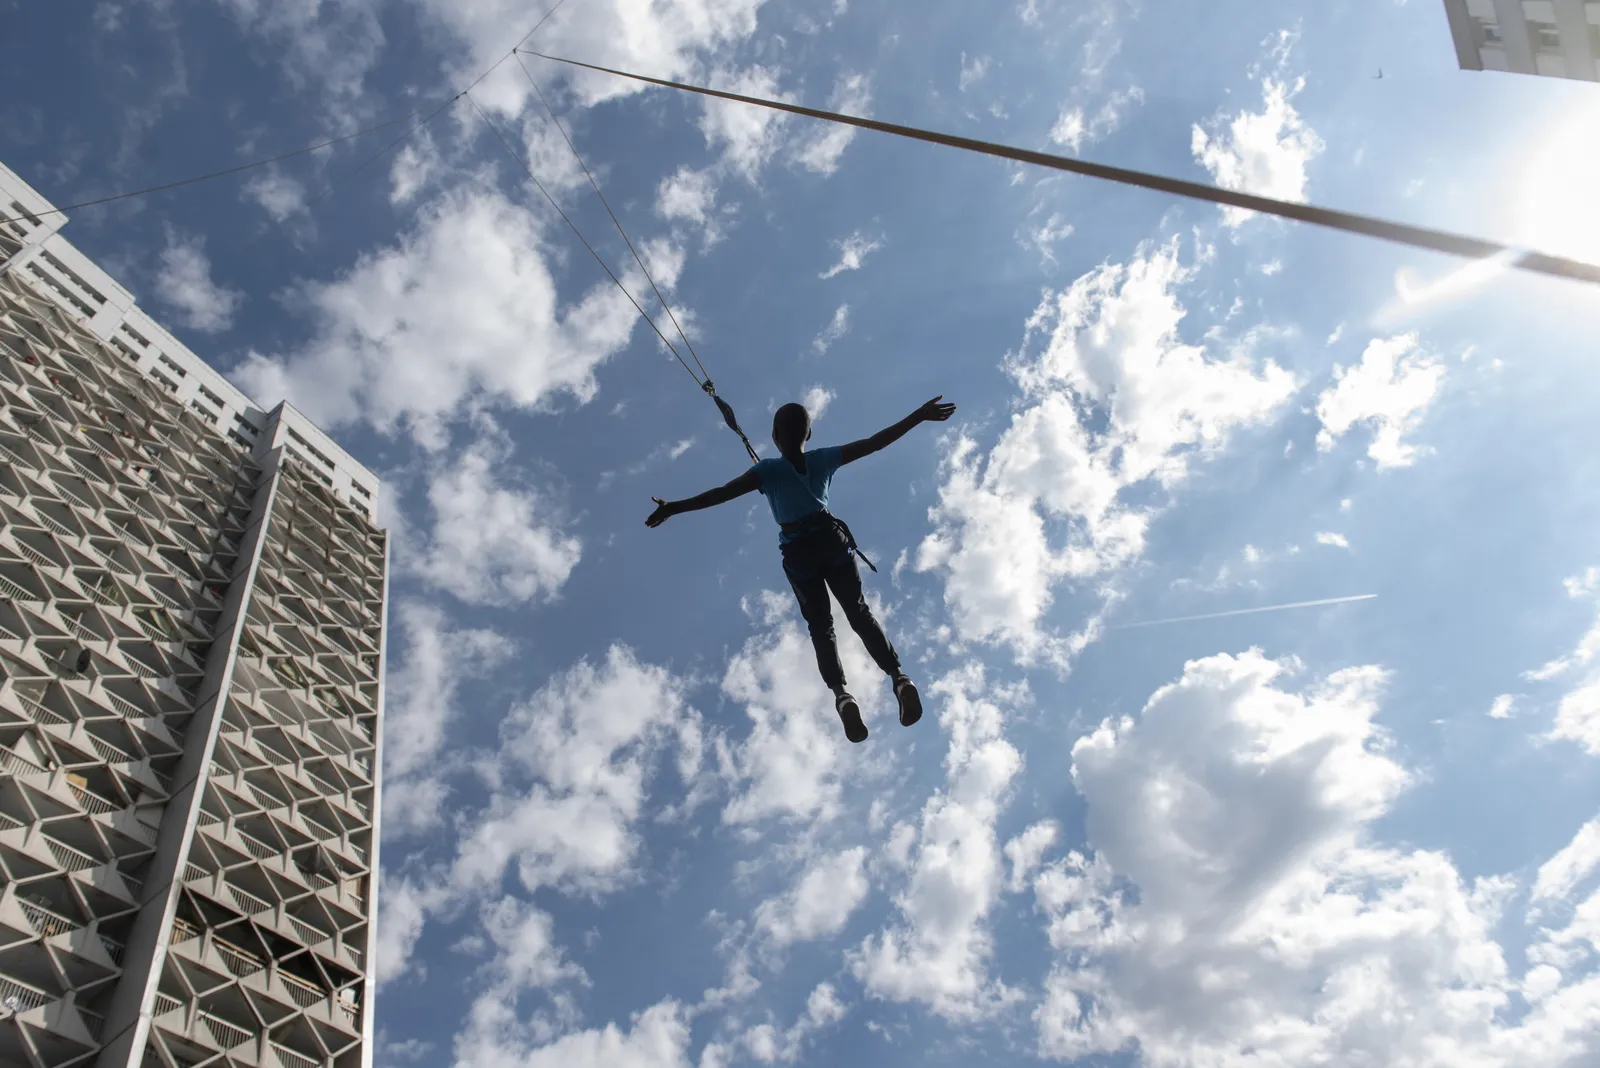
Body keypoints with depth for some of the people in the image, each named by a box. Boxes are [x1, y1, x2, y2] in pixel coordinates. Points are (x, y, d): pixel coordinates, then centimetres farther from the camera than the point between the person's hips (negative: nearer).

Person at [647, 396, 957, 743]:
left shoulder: (768, 470, -9)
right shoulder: (823, 459, -2)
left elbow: (722, 493, -17)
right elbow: (874, 442, -1)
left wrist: (674, 507, -16)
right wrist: (919, 416, 5)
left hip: (799, 553, -1)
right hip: (832, 539, 2)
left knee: (821, 625, 6)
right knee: (859, 613, 6)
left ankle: (840, 692, -15)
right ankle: (898, 676, -14)